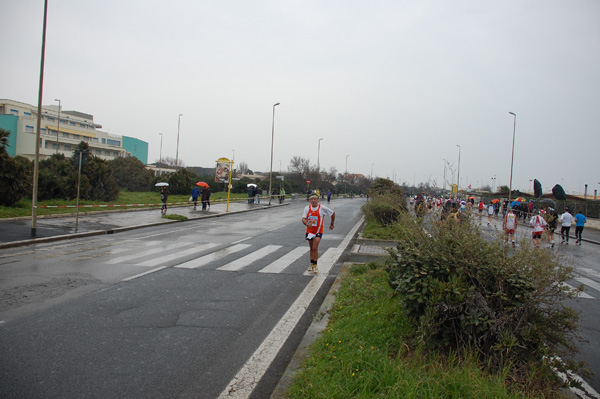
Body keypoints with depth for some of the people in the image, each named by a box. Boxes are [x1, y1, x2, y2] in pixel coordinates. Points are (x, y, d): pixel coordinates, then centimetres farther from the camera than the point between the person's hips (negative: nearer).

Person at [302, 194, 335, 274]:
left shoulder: (322, 208, -10)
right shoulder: (307, 208, -3)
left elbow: (333, 213, 3)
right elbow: (303, 219, -11)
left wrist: (332, 224, 12)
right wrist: (307, 224, -33)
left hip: (318, 231, -3)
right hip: (309, 231, 3)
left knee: (315, 248, -15)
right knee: (311, 248, 14)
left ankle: (315, 265, -5)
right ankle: (311, 264, 28)